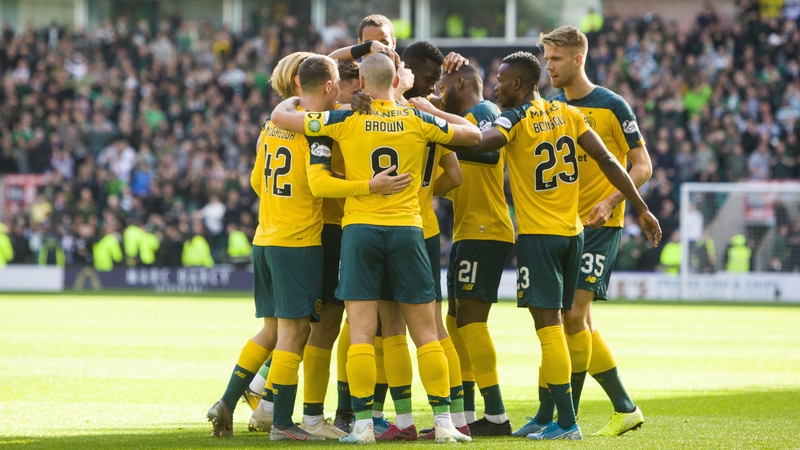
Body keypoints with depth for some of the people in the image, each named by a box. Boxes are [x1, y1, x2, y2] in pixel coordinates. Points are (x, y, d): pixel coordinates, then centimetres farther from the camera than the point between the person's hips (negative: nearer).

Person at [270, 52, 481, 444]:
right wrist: (436, 113, 26)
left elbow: (280, 116, 5)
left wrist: (294, 98, 26)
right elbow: (473, 135, 15)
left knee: (361, 333, -2)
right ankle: (443, 421, 4)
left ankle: (363, 423, -7)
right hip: (407, 230, 1)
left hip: (359, 228, -1)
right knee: (425, 332, 6)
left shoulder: (346, 121, -1)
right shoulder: (418, 121, 2)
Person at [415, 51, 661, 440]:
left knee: (548, 324, -6)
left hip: (538, 234, -7)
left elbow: (473, 144, -27)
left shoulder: (516, 120, -11)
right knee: (554, 324, 13)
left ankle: (566, 422, -9)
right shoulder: (567, 113, 7)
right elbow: (607, 161, 5)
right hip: (572, 232, 7)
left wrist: (432, 114, -16)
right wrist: (641, 208, 10)